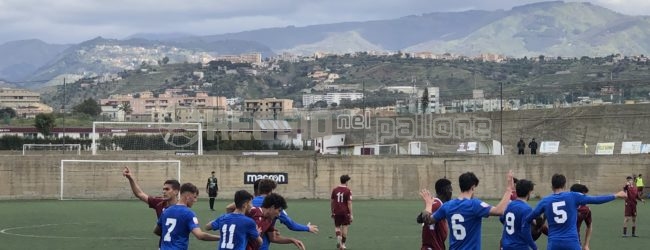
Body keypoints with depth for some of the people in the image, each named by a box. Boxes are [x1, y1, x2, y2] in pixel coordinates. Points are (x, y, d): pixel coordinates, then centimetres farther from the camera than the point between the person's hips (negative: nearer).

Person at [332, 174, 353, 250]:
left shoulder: (335, 190, 3)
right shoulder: (348, 191, -9)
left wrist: (332, 212, 18)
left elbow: (332, 202, 8)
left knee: (337, 226, 13)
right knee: (344, 227, 8)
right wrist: (351, 214, -8)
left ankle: (338, 238, -13)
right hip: (345, 212, -3)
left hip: (336, 212, 3)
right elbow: (349, 203, -12)